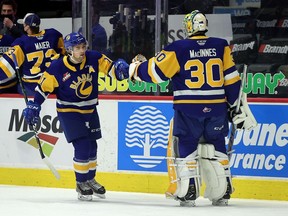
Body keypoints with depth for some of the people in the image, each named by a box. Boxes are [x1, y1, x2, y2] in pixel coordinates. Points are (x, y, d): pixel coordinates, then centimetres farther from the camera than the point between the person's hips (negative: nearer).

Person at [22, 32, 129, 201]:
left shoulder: (93, 58, -12)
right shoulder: (58, 67, -20)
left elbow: (110, 67, -3)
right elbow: (44, 86, -10)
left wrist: (120, 67, -25)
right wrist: (34, 106, -11)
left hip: (89, 110, 5)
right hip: (68, 111, -5)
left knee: (92, 146, 14)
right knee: (82, 147, -13)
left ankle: (90, 179, 34)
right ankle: (81, 183, 5)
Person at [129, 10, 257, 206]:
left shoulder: (178, 49, -6)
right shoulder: (221, 47, 2)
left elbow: (156, 71, -4)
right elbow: (232, 79, 3)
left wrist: (137, 68, 16)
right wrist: (236, 106, 11)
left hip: (188, 109, -3)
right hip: (216, 108, 3)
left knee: (185, 147, 8)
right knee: (215, 147, 15)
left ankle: (187, 192, 1)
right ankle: (222, 192, 14)